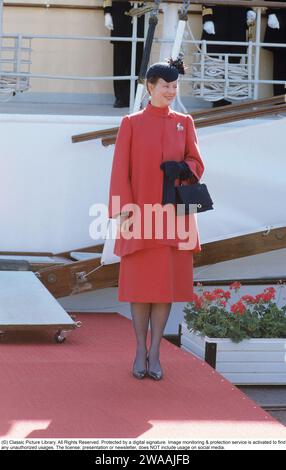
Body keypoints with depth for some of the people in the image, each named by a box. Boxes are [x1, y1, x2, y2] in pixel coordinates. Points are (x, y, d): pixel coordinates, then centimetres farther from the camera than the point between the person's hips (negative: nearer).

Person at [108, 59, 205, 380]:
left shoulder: (184, 123, 8)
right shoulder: (131, 123, 1)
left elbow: (197, 164, 8)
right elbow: (120, 170, -2)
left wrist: (183, 168, -15)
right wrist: (124, 210, -11)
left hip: (174, 214, 2)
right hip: (141, 213, -2)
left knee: (168, 283, 2)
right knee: (140, 284, 1)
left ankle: (155, 352, 9)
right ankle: (140, 352, 12)